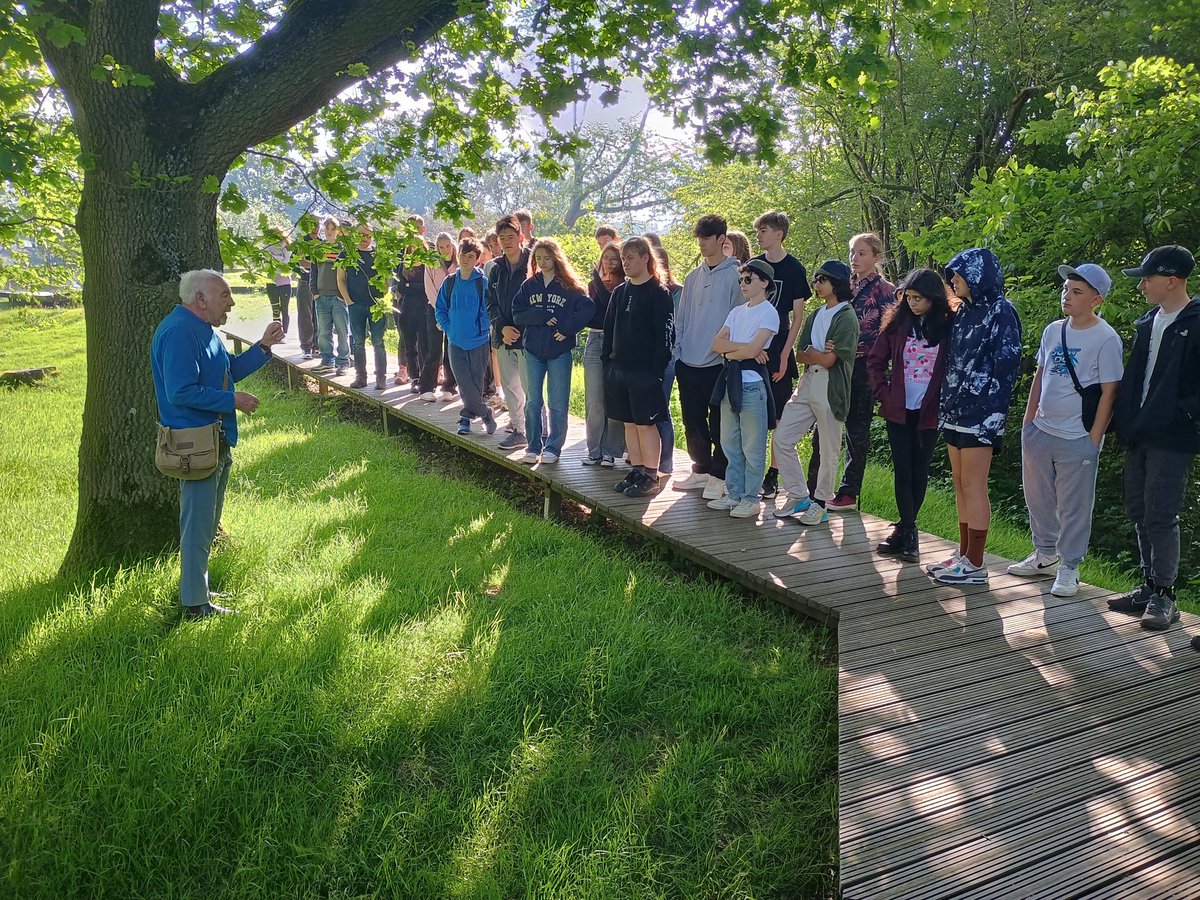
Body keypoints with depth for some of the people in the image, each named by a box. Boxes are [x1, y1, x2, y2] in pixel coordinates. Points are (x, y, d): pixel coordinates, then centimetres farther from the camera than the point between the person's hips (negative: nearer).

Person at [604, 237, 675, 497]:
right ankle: (636, 471, 20)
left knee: (646, 424, -2)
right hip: (618, 367, 7)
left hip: (645, 370, -7)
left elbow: (665, 334, -11)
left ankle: (651, 476, 5)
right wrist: (606, 360, 9)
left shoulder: (658, 293, -7)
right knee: (629, 423, 11)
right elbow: (609, 328, 17)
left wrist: (658, 369, -16)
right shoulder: (619, 292, 13)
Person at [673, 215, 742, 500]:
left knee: (719, 424, 1)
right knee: (693, 423, 12)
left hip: (718, 363, -6)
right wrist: (676, 353, 8)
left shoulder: (734, 275, -5)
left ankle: (719, 476, 11)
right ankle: (701, 469, 25)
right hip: (688, 364, 6)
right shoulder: (693, 277, 13)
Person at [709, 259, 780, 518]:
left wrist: (729, 350, -4)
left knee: (752, 447, 0)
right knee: (729, 442, 12)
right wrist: (743, 347, -10)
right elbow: (716, 343, 3)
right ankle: (733, 493, 22)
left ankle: (751, 499, 8)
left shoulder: (768, 313, -7)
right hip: (730, 380, 8)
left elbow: (752, 350, -18)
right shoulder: (736, 311, 15)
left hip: (752, 383, -7)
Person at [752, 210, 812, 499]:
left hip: (777, 351, -3)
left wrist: (785, 354, -10)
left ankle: (773, 476, 8)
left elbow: (798, 316, -3)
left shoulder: (794, 269, -3)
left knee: (778, 416, 1)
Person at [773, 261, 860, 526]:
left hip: (830, 388, -8)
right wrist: (819, 355, -9)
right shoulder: (815, 315, 15)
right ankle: (798, 496, 15)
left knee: (828, 450, 3)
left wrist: (811, 352, 1)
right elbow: (800, 356, 9)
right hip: (807, 384, 8)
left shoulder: (846, 317, -9)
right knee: (782, 439, 4)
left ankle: (820, 504, 15)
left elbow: (829, 360, -16)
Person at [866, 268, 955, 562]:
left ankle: (904, 530, 19)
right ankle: (908, 531, 4)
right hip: (899, 411, 1)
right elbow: (876, 360, 7)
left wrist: (943, 400, -8)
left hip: (929, 413, -1)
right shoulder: (898, 322, 2)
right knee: (902, 471, -2)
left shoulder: (949, 326, -4)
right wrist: (883, 393, -1)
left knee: (919, 472, 7)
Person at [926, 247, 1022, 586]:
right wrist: (947, 404, 11)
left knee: (973, 485, -5)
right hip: (955, 411, 8)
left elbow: (1007, 364, -14)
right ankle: (964, 555, 19)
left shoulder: (1000, 312, -8)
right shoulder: (964, 311, 15)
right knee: (961, 483, 11)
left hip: (980, 413, -8)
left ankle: (975, 564, 2)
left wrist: (992, 413, -18)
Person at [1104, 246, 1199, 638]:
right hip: (1139, 435, 8)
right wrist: (1126, 421, 10)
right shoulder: (1147, 322, 13)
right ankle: (1149, 586, 23)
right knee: (1139, 514, 12)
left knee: (1160, 517, -5)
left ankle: (1164, 596, 6)